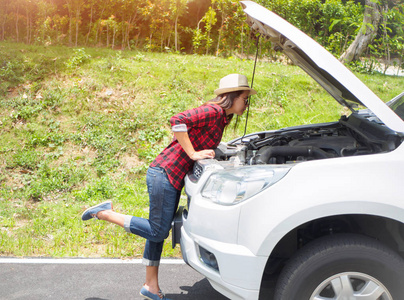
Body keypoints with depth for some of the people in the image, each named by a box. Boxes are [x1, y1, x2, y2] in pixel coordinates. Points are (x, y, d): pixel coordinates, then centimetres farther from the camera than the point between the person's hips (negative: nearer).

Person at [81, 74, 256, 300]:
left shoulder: (221, 118, 15)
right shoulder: (213, 111, -15)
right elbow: (178, 121, -27)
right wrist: (193, 154, -23)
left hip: (172, 177, 10)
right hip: (165, 173, -10)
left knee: (158, 232, 14)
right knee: (157, 232, -4)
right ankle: (105, 213, 5)